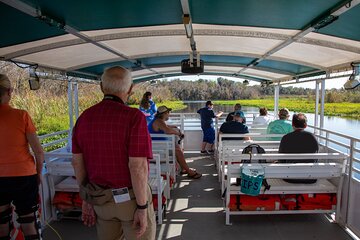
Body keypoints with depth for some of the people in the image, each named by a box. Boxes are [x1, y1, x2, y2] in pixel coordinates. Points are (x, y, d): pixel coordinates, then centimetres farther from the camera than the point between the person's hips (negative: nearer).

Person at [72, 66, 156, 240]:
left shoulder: (84, 117, -2)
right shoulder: (134, 117, -21)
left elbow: (77, 162, 2)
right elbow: (138, 166, -24)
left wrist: (86, 199, 11)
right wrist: (142, 207, -15)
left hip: (101, 198, 6)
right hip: (131, 198, -5)